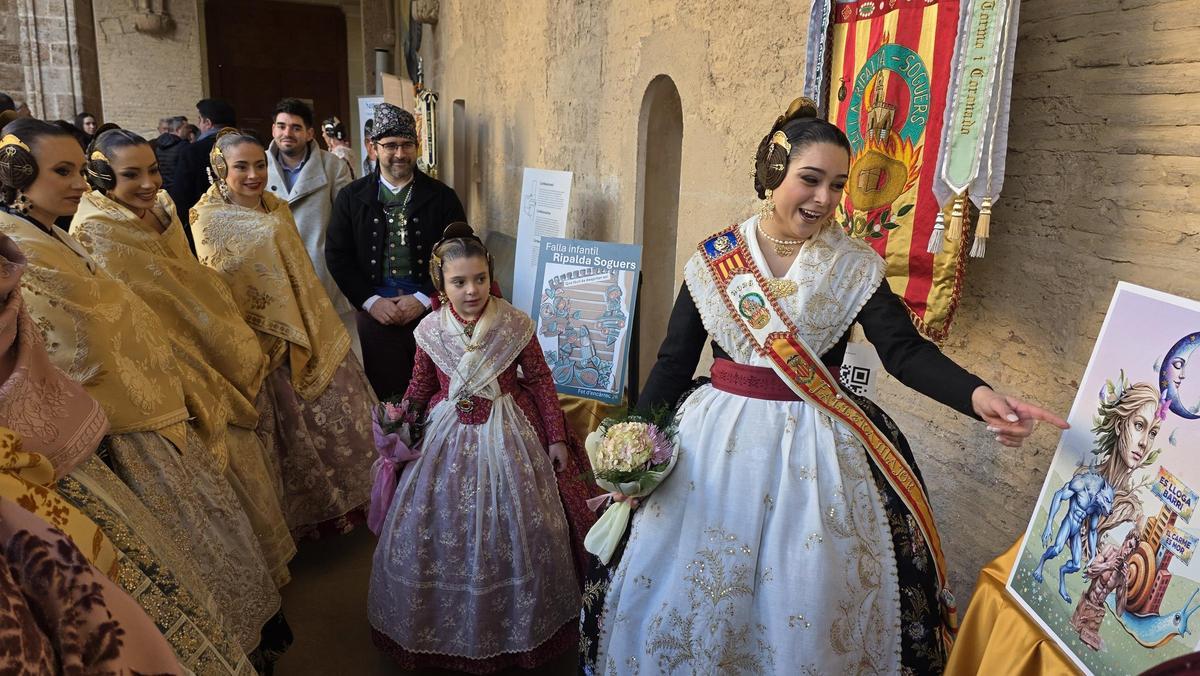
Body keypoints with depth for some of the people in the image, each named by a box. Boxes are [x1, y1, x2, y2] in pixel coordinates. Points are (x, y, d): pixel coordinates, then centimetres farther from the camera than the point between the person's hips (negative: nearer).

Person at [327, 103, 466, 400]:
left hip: (430, 310, -1)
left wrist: (423, 299, -10)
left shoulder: (442, 197, 2)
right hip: (375, 312, 1)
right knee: (384, 395, 7)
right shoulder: (351, 197, 6)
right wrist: (370, 301, -6)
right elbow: (337, 256, 5)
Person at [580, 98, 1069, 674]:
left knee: (811, 604, 8)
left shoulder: (856, 267, -2)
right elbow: (674, 361, 2)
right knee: (687, 591, 9)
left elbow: (905, 350, -12)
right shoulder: (713, 260, -1)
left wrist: (978, 396, -30)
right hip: (715, 440, 1)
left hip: (817, 448, 0)